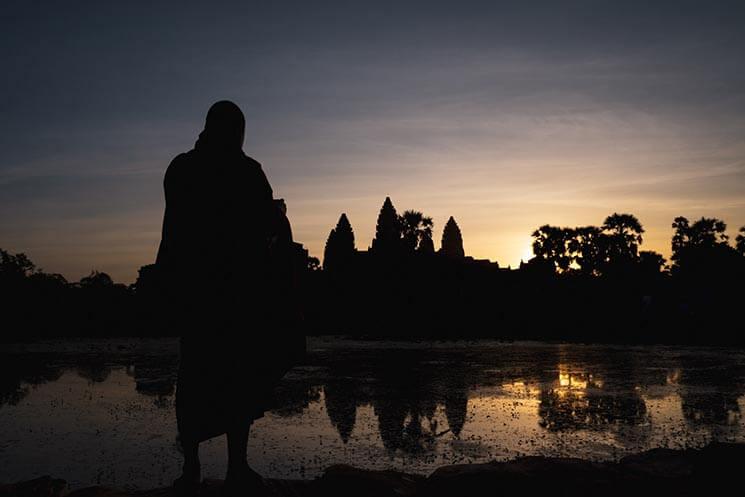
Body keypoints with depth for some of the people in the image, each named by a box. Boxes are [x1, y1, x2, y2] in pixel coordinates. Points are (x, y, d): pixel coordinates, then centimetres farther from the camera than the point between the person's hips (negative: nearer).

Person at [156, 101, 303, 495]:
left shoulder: (180, 168, 4)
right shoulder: (246, 170, -5)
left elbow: (179, 223, 7)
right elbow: (268, 223, -4)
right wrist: (278, 212, 17)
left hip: (190, 281, 3)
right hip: (238, 282, -3)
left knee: (196, 370, 9)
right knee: (242, 371, 6)